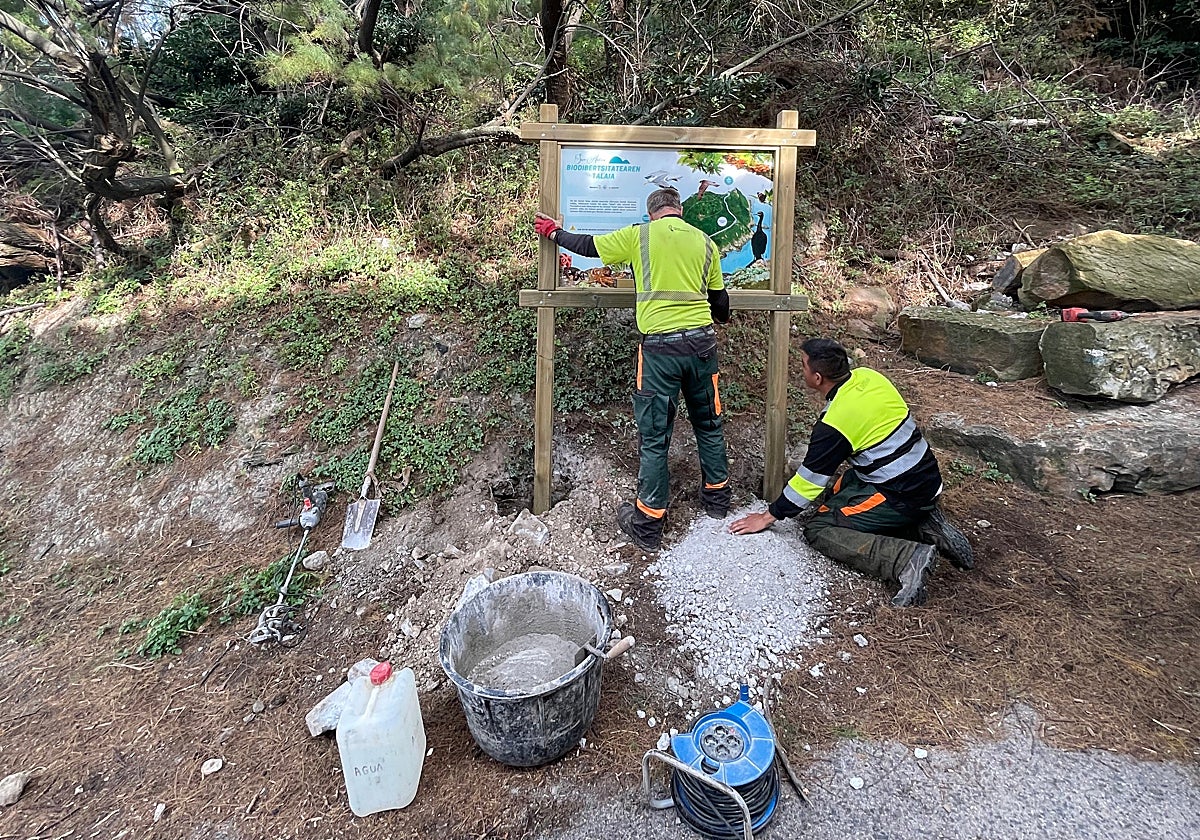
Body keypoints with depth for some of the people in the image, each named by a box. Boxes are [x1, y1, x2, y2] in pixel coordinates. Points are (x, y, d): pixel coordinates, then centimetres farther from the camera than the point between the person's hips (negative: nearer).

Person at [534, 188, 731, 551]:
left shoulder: (639, 235, 2)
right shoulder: (706, 243, 12)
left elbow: (589, 245, 14)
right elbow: (721, 304, 16)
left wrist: (554, 233, 33)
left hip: (659, 346, -3)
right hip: (701, 341, 4)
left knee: (654, 437, 3)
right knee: (709, 425, 21)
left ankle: (648, 525, 12)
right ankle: (717, 497, 37)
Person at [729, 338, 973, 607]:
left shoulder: (834, 423, -21)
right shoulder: (868, 376, -2)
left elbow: (810, 481, -13)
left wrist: (767, 517, -3)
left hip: (901, 495, -9)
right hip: (928, 477, 9)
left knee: (818, 530, -4)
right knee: (841, 487, 26)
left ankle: (907, 559, -19)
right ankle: (925, 525, 11)